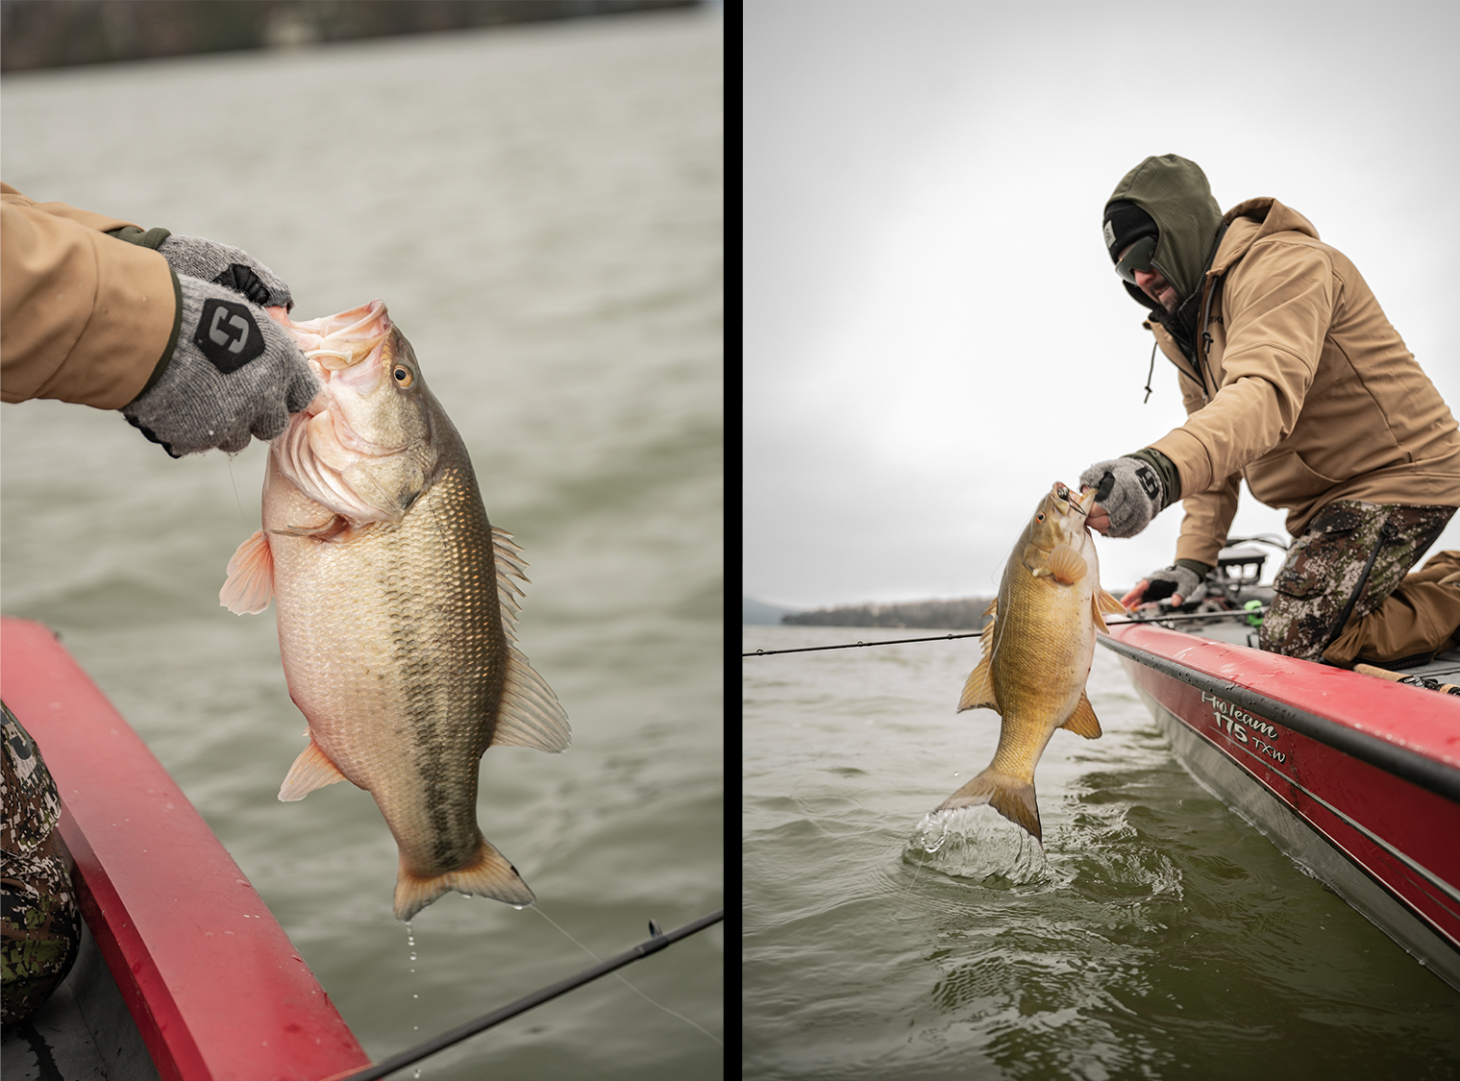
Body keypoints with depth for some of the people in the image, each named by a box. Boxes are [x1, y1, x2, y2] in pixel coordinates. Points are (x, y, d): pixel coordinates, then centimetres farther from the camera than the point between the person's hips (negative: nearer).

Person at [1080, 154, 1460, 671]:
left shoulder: (1283, 264, -20)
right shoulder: (1187, 328, 12)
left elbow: (1266, 393, -38)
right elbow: (1215, 445, 14)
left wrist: (1161, 470, -56)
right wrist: (1193, 560, 1)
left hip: (1396, 472, -10)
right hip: (1325, 501, 10)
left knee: (1295, 651, -21)